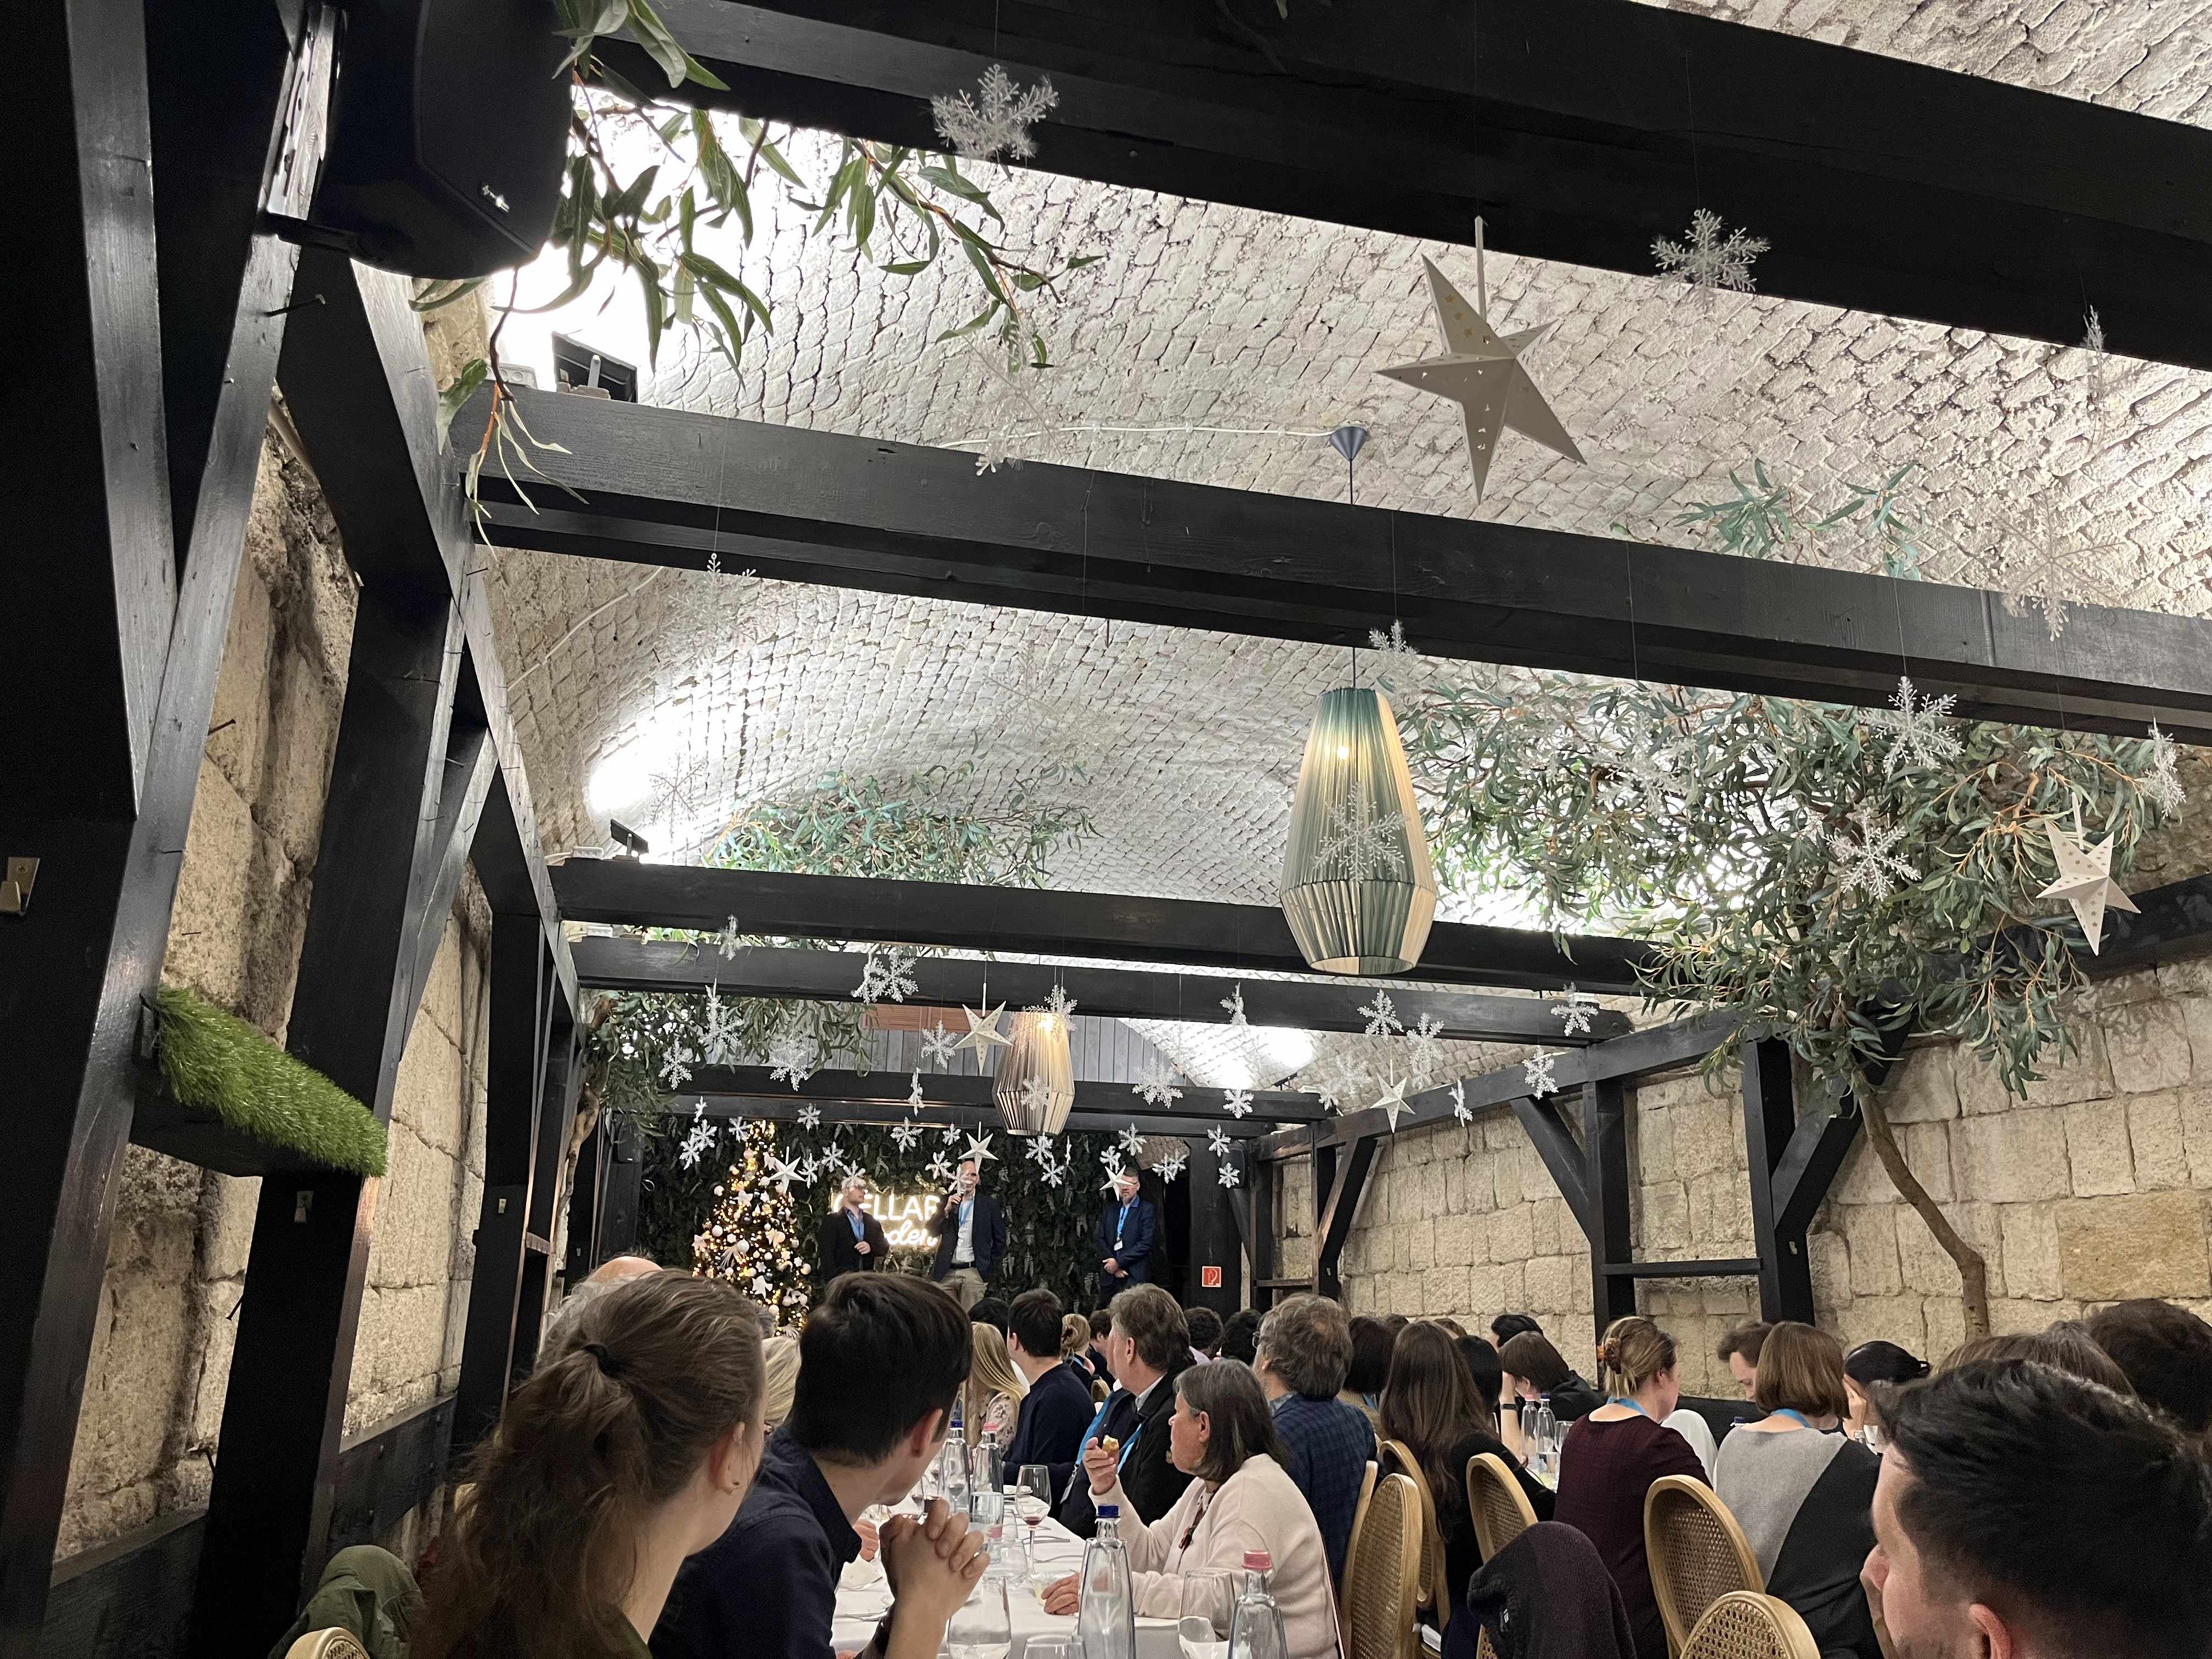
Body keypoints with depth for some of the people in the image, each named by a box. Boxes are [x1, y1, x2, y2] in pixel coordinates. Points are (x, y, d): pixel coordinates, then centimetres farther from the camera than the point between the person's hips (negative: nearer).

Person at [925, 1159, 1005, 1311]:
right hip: (946, 1273, 3)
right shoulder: (947, 1201, 11)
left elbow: (1000, 1240, 7)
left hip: (974, 1273, -2)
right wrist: (947, 1210, -7)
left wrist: (989, 1268, 3)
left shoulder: (989, 1204, 4)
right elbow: (932, 1232, 5)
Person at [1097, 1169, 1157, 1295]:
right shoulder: (1109, 1208, 15)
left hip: (1135, 1277, -4)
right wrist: (1113, 1263, -4)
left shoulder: (1147, 1209, 0)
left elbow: (1146, 1243, -8)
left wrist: (1119, 1262, -10)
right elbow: (1100, 1239, 10)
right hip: (1111, 1276, 4)